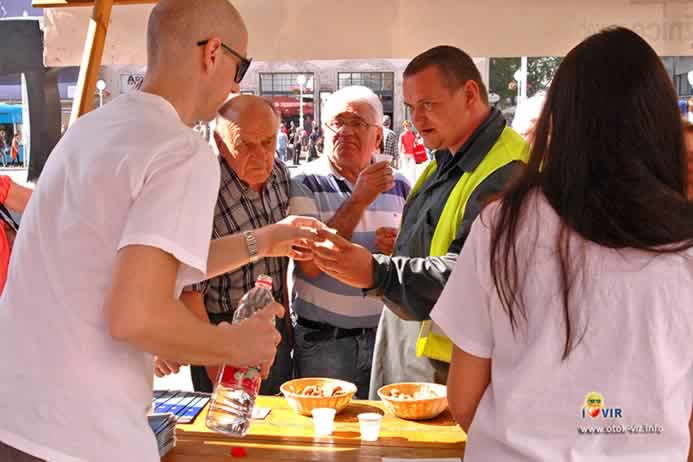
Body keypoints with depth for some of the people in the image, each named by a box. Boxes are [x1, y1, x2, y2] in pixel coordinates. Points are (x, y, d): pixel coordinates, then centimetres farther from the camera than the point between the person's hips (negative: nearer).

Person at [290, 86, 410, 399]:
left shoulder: (398, 186, 6)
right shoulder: (305, 184, -6)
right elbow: (310, 264, -18)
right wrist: (359, 199, -20)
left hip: (387, 334, 3)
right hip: (323, 339, -3)